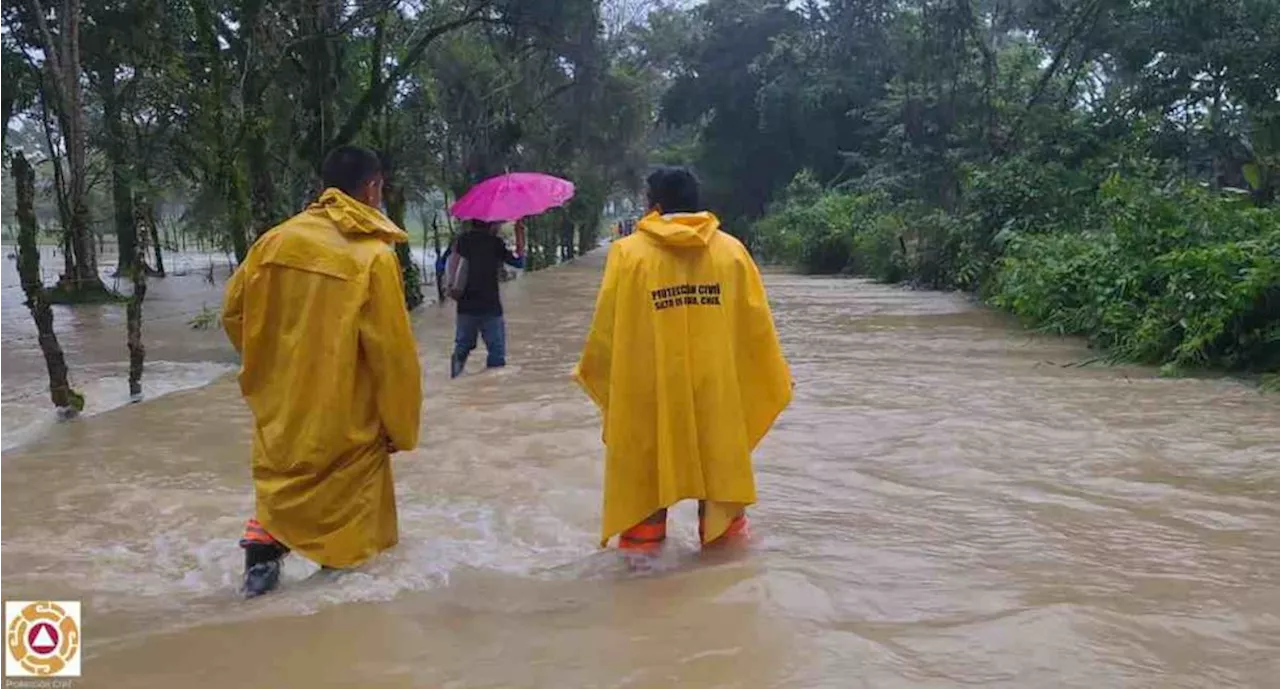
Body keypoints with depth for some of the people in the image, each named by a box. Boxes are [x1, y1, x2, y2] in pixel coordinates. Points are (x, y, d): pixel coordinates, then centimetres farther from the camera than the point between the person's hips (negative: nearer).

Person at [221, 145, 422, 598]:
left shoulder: (275, 240, -2)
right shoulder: (374, 256, -17)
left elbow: (233, 312, 8)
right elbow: (392, 354, -16)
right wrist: (403, 427, -4)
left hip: (280, 410, 5)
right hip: (344, 421, -4)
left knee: (281, 482, 27)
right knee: (348, 501, 13)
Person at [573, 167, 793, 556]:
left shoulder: (629, 252, -6)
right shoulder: (731, 250, 1)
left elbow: (606, 326, -4)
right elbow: (757, 323, 2)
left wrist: (590, 372, 13)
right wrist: (775, 378, 15)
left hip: (648, 391, -2)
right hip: (716, 390, 2)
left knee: (646, 469, 12)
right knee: (720, 464, 16)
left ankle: (642, 544, 21)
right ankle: (726, 535, 26)